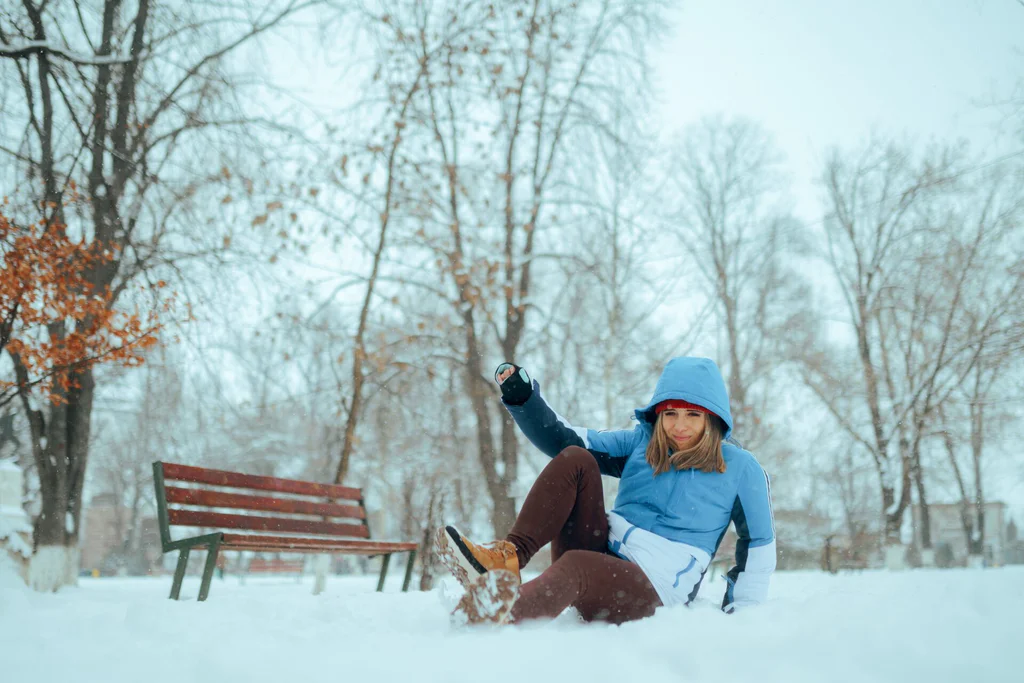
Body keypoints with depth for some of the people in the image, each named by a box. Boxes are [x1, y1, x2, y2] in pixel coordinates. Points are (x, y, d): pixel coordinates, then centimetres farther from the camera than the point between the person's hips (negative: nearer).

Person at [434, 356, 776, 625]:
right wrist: (523, 399, -9)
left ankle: (500, 615, -71)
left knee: (578, 564, -40)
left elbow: (759, 542, 10)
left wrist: (738, 613, 1)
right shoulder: (640, 442, 11)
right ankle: (509, 556, -29)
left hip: (652, 593, -5)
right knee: (575, 459, -14)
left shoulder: (739, 468, 2)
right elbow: (564, 441, 7)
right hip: (603, 553, 5)